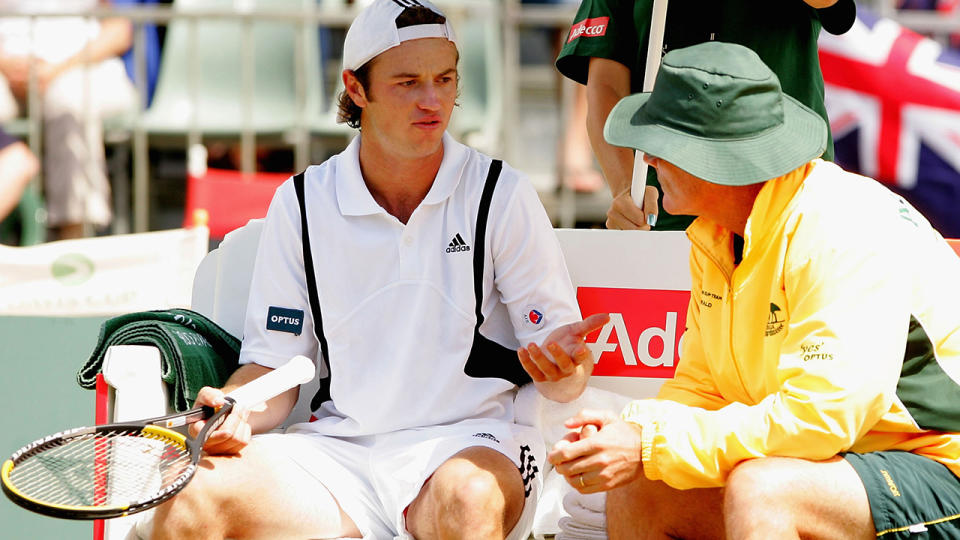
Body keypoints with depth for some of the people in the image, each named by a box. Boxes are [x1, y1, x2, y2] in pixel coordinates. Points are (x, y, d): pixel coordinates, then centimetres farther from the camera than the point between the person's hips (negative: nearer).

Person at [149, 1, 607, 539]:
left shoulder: (502, 196, 2)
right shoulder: (301, 203, 8)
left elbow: (564, 381, 1)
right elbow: (273, 363, 11)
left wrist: (563, 366, -24)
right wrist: (236, 416, -11)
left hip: (472, 440, -2)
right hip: (338, 448, 2)